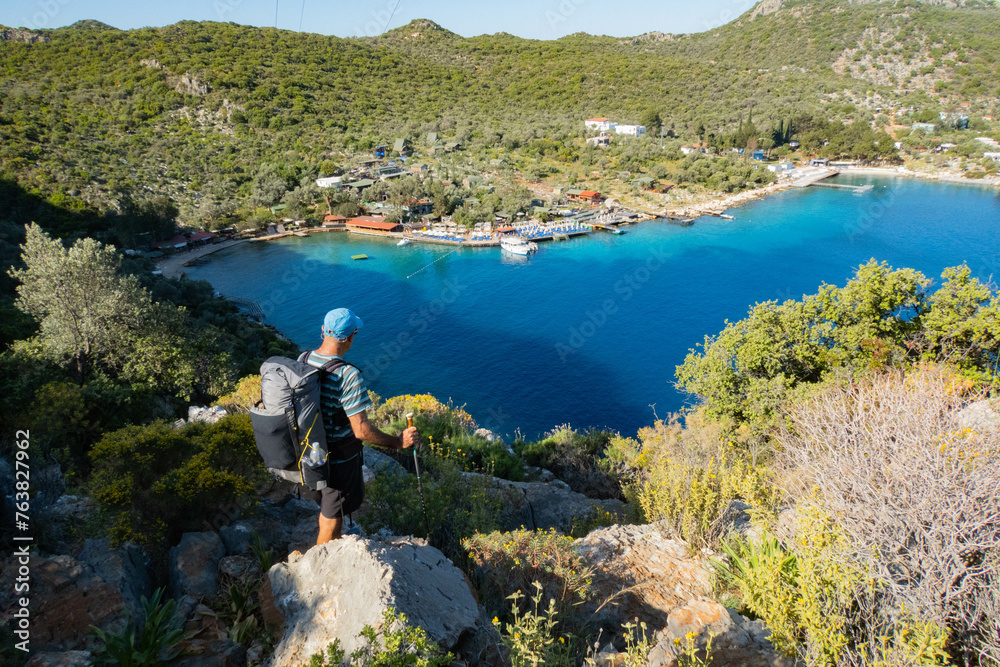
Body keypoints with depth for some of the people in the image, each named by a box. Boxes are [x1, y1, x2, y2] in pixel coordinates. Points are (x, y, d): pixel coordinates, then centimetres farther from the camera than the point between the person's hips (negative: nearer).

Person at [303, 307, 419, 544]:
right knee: (332, 518, 15)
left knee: (327, 505, 31)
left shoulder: (303, 360, -8)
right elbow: (361, 430, -29)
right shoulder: (348, 376, -31)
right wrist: (398, 442, -16)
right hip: (339, 460, -8)